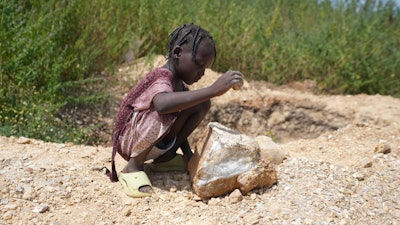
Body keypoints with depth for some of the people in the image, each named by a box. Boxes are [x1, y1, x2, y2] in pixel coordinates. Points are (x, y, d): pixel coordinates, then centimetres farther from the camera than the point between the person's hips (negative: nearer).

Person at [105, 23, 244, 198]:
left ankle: (165, 158, 6)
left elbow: (177, 124, 13)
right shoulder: (162, 78, -26)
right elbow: (162, 104, -51)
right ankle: (133, 167, -18)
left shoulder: (181, 85, 4)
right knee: (165, 113, -38)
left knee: (202, 104, -3)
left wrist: (187, 153, 3)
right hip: (130, 141, -9)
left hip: (158, 144, 9)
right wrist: (212, 90, -54)